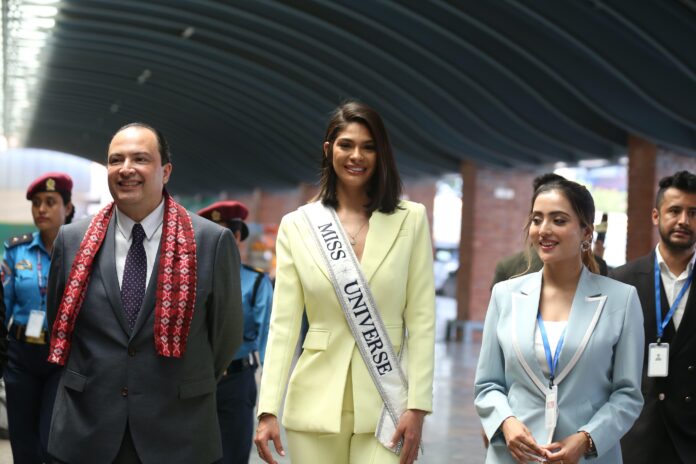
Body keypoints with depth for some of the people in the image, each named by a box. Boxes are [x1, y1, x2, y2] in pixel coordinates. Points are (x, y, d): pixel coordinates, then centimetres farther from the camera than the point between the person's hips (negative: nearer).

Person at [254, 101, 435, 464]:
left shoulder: (410, 220, 2)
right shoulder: (297, 226, 3)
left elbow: (421, 320, 0)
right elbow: (283, 324, -1)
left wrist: (417, 406, -7)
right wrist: (268, 410, -8)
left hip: (383, 402, -1)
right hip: (316, 403, 1)